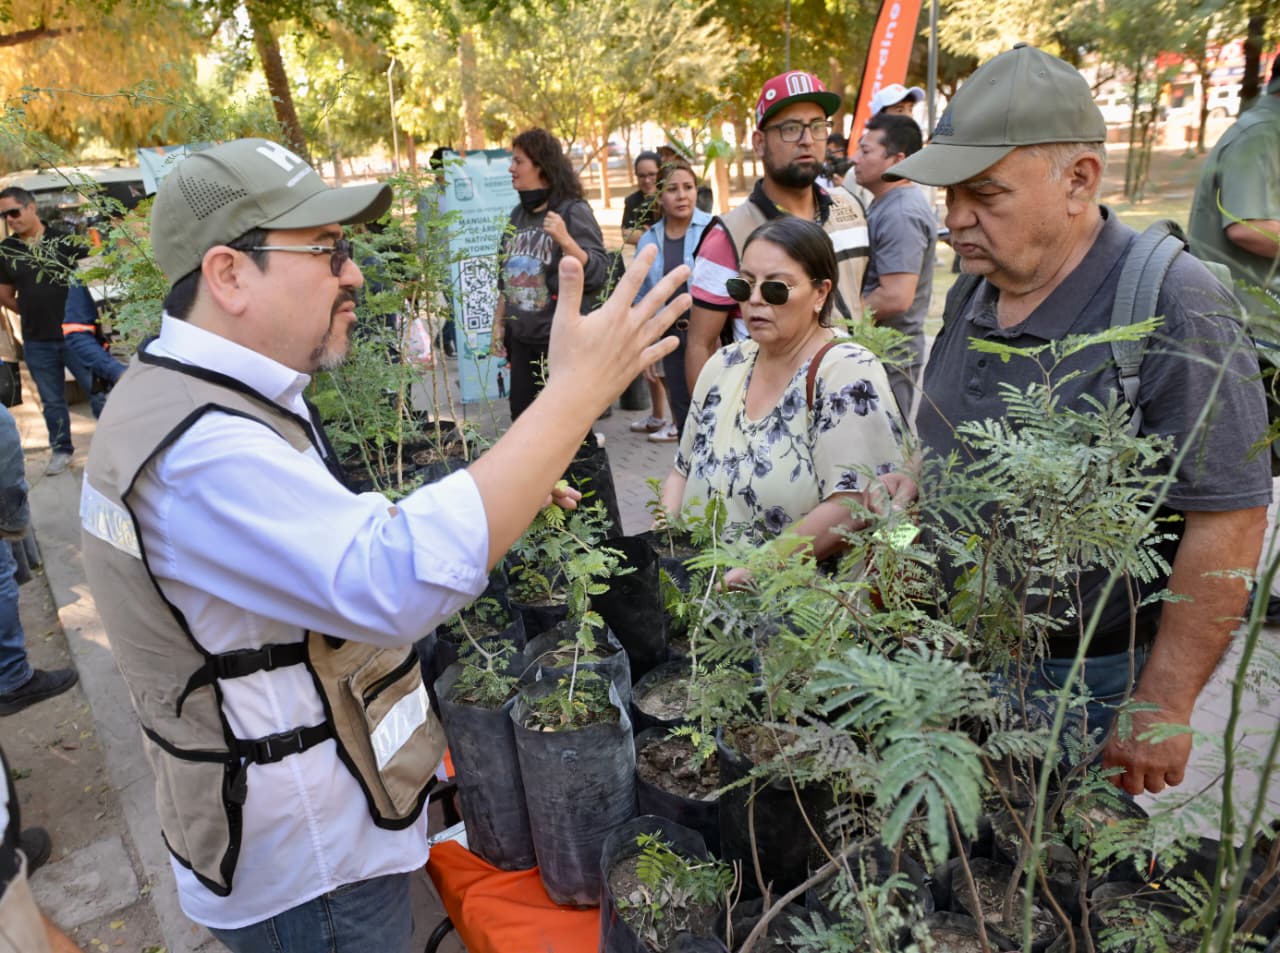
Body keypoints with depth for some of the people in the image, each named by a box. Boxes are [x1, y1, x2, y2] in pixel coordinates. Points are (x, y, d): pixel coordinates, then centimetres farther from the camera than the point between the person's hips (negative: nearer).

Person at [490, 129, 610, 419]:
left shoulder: (573, 211, -10)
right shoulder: (518, 215, 10)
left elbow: (598, 273, -19)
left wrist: (565, 239, -30)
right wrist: (498, 323, 15)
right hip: (521, 340, 7)